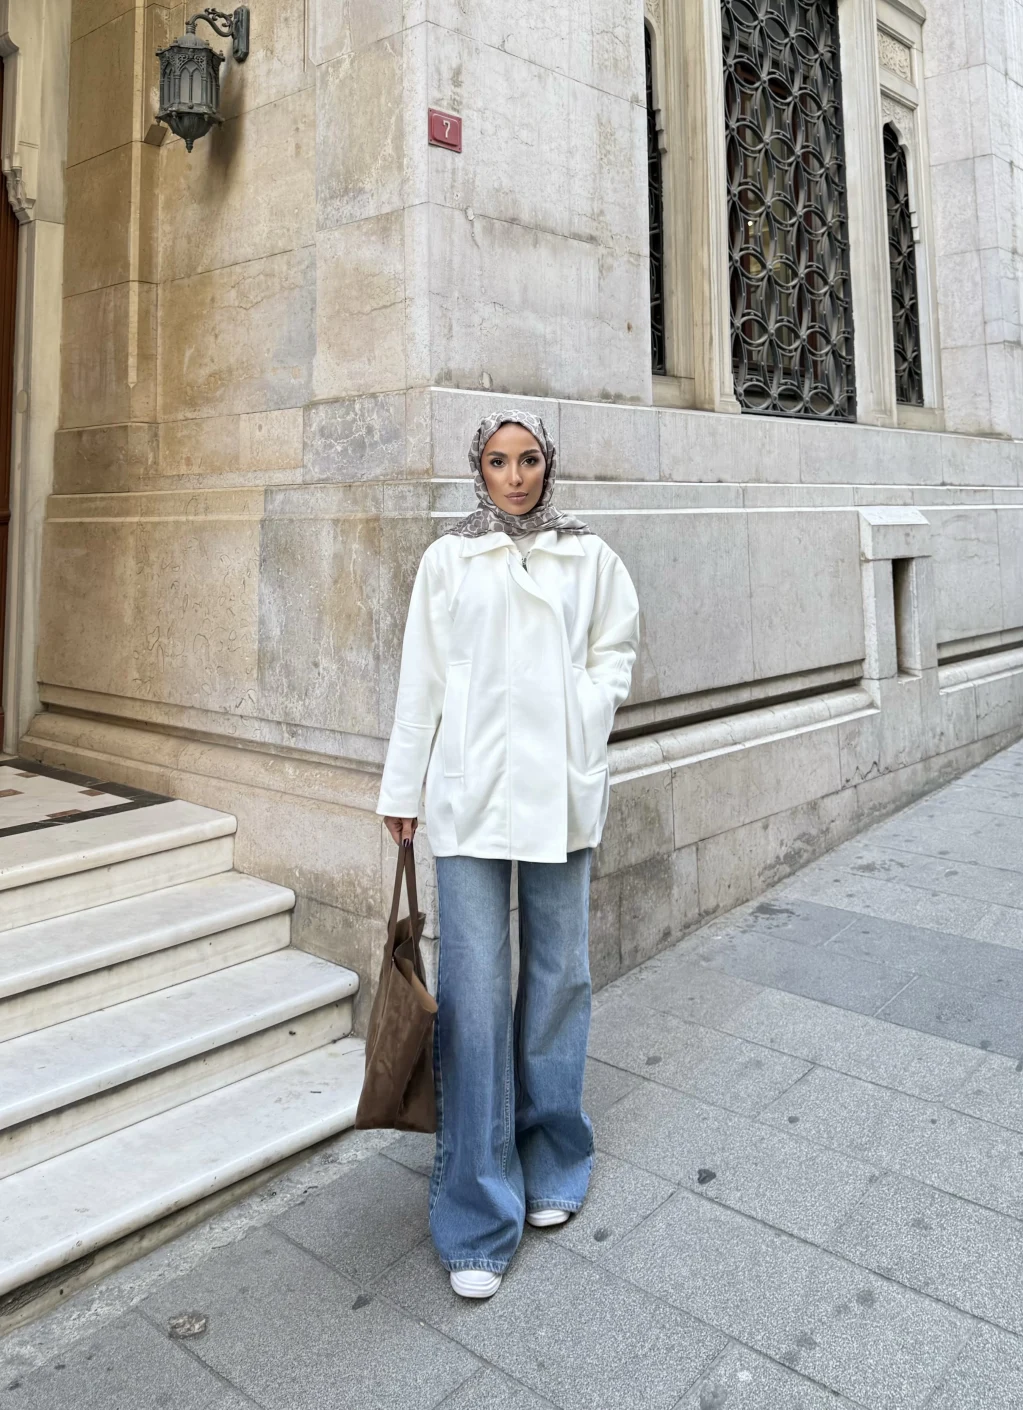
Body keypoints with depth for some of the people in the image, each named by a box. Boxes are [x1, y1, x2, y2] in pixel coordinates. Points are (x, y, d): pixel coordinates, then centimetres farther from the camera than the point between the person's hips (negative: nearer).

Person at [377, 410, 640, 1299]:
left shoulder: (588, 556, 9)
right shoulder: (447, 559, 7)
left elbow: (615, 654, 11)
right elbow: (420, 679, 7)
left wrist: (579, 726, -6)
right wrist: (402, 789, 8)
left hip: (560, 791, 2)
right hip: (470, 791, -1)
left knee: (558, 977, 10)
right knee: (473, 992, -3)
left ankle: (551, 1167, 31)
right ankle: (479, 1214, 10)